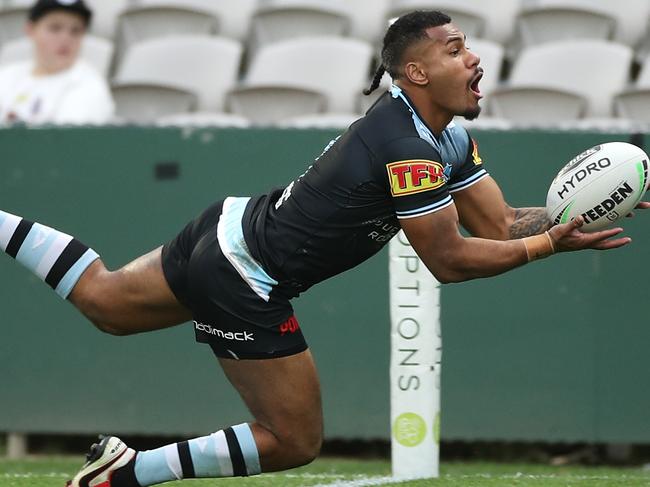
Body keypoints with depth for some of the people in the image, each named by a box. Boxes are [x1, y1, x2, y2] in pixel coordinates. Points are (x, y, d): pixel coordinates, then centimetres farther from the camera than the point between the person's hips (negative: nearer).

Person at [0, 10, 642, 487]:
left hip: (235, 225, 9)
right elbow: (449, 261, -21)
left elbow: (500, 224, 3)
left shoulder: (448, 141, 3)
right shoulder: (408, 150, -27)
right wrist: (553, 243, -18)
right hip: (244, 283, -9)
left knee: (104, 303, 27)